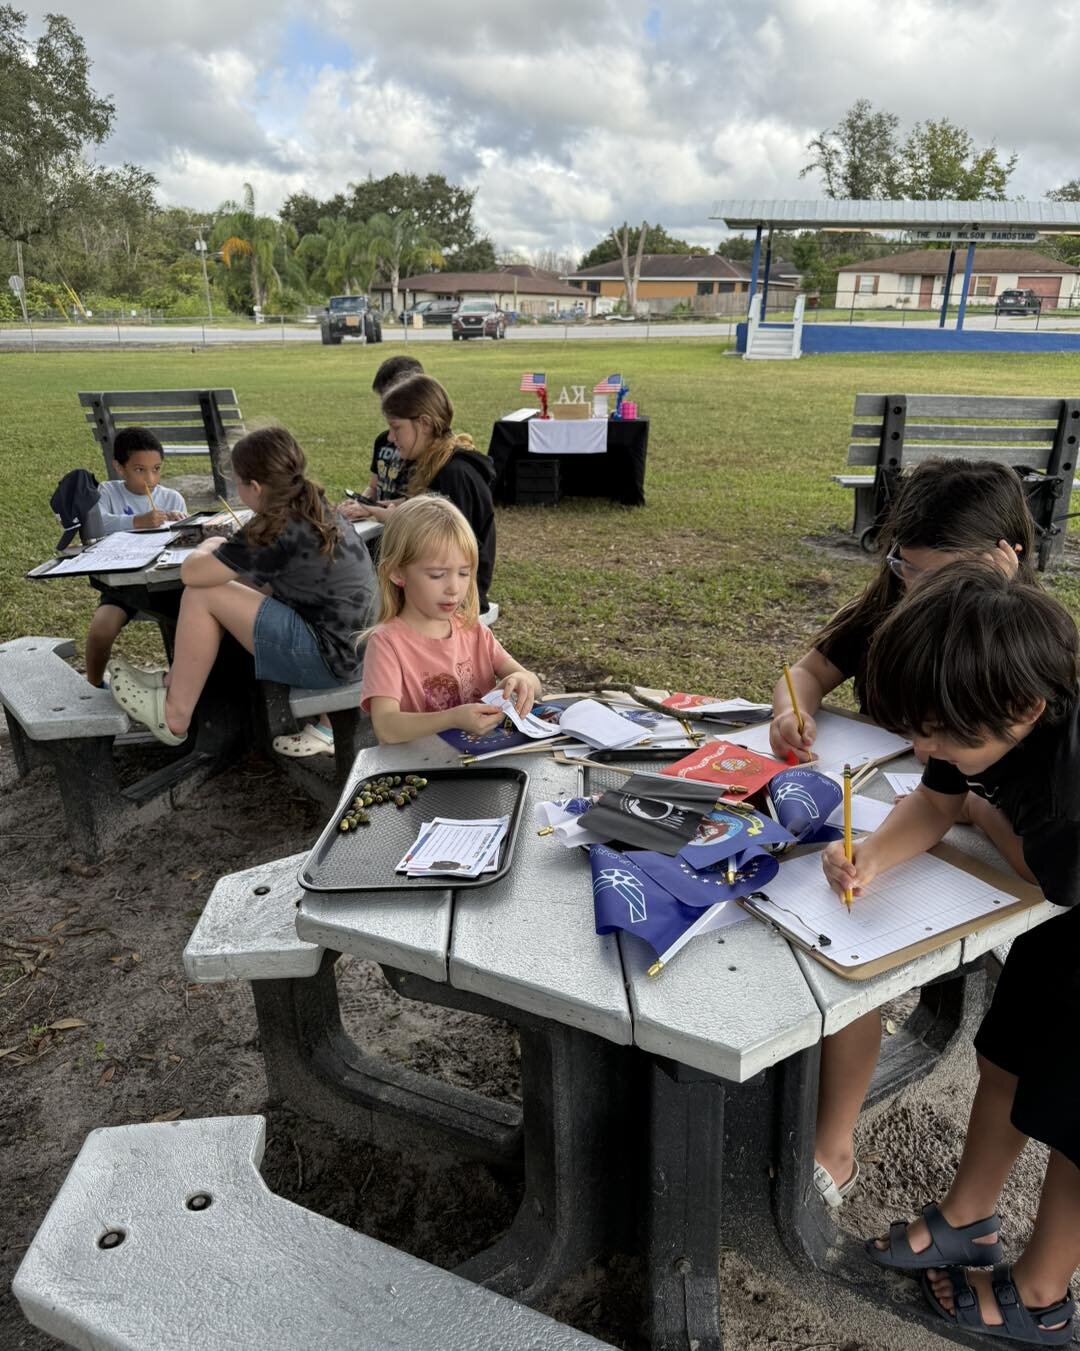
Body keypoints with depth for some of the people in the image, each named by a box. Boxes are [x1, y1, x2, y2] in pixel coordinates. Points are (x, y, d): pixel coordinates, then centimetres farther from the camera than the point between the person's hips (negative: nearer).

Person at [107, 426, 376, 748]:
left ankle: (174, 716, 8)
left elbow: (191, 572, -16)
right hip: (352, 642, 9)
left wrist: (209, 548, 5)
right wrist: (224, 549, 5)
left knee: (201, 596, -6)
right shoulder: (316, 509, 5)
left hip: (329, 657, -9)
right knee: (221, 589, 15)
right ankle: (175, 684, 25)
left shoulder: (279, 530, -21)